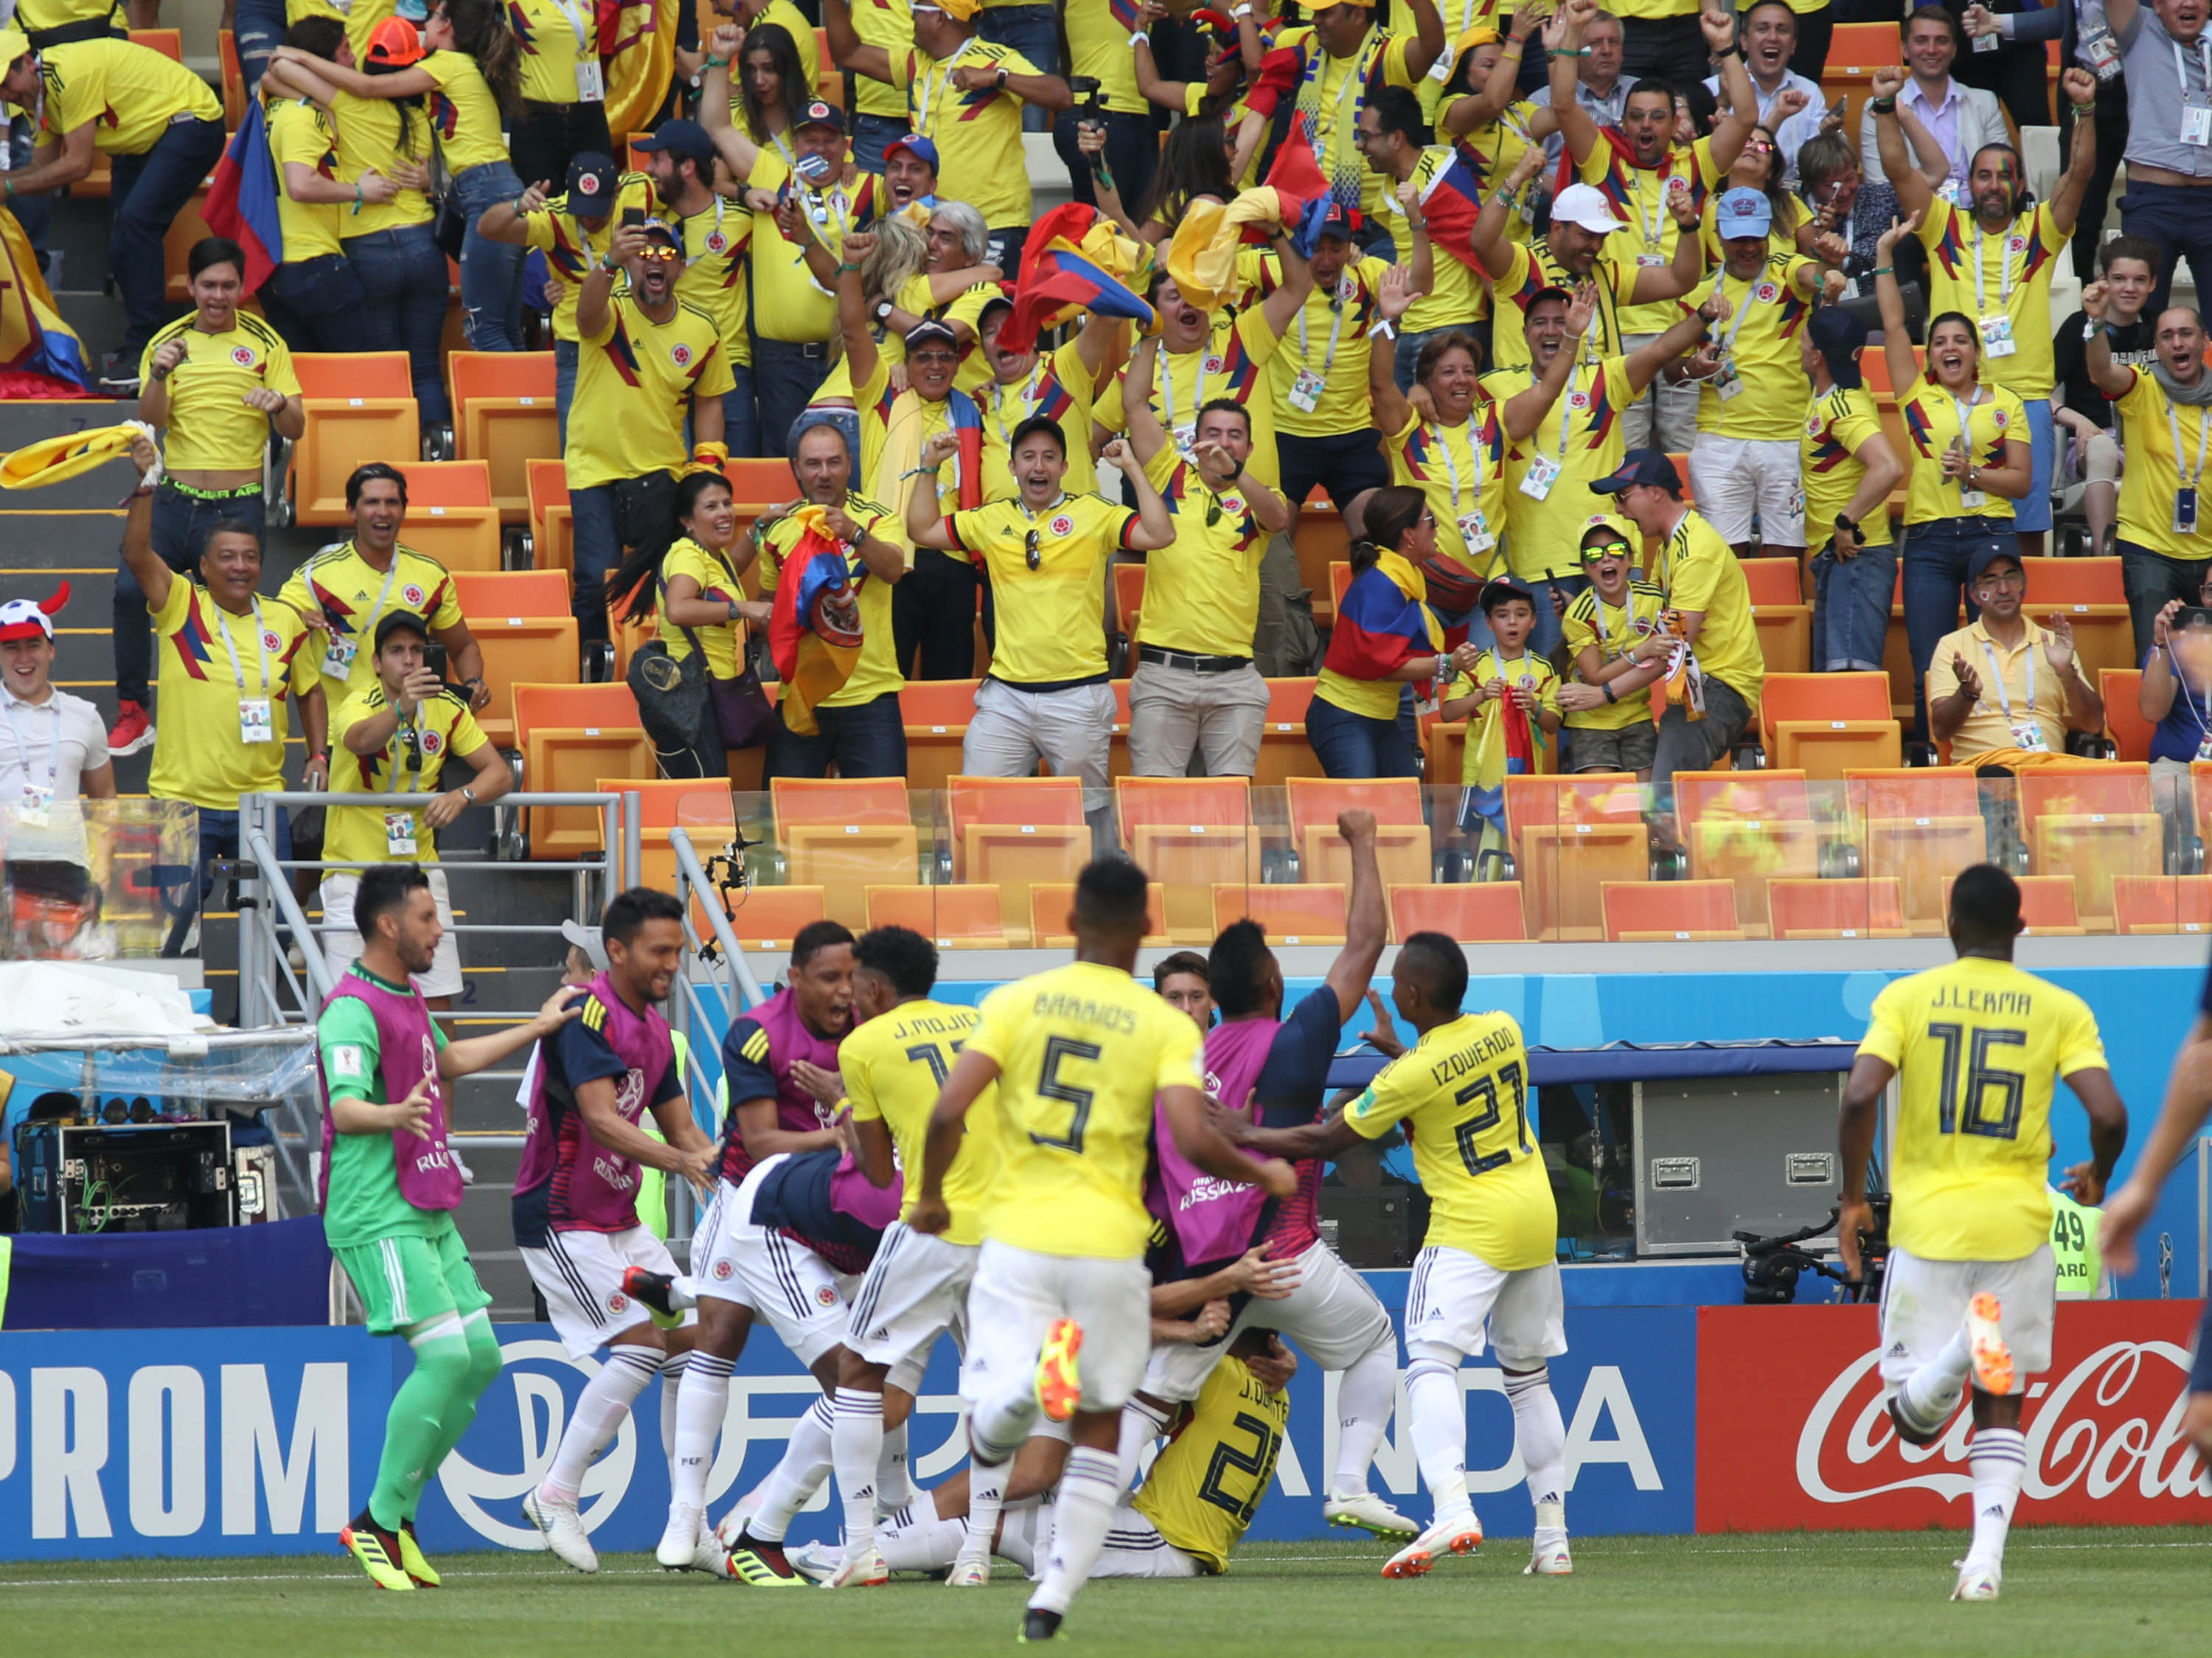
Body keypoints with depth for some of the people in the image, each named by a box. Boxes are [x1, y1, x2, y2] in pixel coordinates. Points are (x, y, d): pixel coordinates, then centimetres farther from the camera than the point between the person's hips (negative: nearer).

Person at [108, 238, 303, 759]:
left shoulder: (265, 344, 6)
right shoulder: (168, 342, 8)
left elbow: (296, 429, 3)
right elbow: (151, 422, -2)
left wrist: (277, 403, -20)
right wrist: (160, 374, -22)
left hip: (239, 505, 0)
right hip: (175, 500, 1)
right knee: (130, 590, -18)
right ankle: (132, 713, -8)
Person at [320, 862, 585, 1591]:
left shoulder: (407, 1003, 16)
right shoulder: (353, 1012, -15)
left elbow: (449, 1060, 37)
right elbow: (345, 1107, -29)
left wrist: (538, 1028, 47)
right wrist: (394, 1115, -50)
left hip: (428, 1215, 10)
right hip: (379, 1219, -10)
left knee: (481, 1358, 7)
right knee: (446, 1355, -17)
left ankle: (396, 1513, 13)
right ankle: (377, 1522, -10)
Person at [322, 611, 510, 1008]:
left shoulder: (446, 708, -1)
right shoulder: (358, 706, -15)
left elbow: (500, 774, -1)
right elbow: (361, 739, -40)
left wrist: (462, 796, -23)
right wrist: (403, 708, -60)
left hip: (420, 868, 4)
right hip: (354, 868, -4)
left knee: (437, 1002, 0)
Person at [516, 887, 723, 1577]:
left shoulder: (654, 1029, 11)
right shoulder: (586, 1015, -18)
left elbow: (681, 1129, 14)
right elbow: (601, 1119, -28)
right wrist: (679, 1160, -37)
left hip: (620, 1222, 9)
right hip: (562, 1224, -9)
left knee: (693, 1341, 2)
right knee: (643, 1342, -17)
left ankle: (689, 1526, 7)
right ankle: (557, 1495, -7)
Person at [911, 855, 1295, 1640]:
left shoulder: (1015, 1002, 1)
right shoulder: (1167, 1026, -2)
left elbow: (948, 1113, -7)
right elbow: (1194, 1141, -14)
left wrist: (930, 1199, 11)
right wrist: (1264, 1176, 6)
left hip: (1018, 1236, 0)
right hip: (1109, 1245, 0)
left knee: (990, 1420, -6)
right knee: (1099, 1431, 16)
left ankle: (1029, 1380, -41)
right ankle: (1053, 1599, 7)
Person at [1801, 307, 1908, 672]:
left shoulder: (1843, 408, -18)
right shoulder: (1831, 395, 10)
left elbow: (1889, 468, -32)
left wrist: (1846, 523, -25)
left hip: (1854, 556, -11)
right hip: (1834, 559, 11)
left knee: (1851, 672, -20)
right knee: (1830, 673, 12)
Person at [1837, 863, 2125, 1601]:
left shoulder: (1906, 999, 0)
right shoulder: (2060, 1009, 0)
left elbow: (1860, 1097, -13)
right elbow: (2108, 1116, -10)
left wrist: (1853, 1199, 0)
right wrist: (2096, 1178, 13)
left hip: (1926, 1227, -1)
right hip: (2017, 1228, 1)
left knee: (1914, 1418, 3)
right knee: (2002, 1411, 12)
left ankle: (1961, 1346, -28)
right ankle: (1987, 1559, -4)